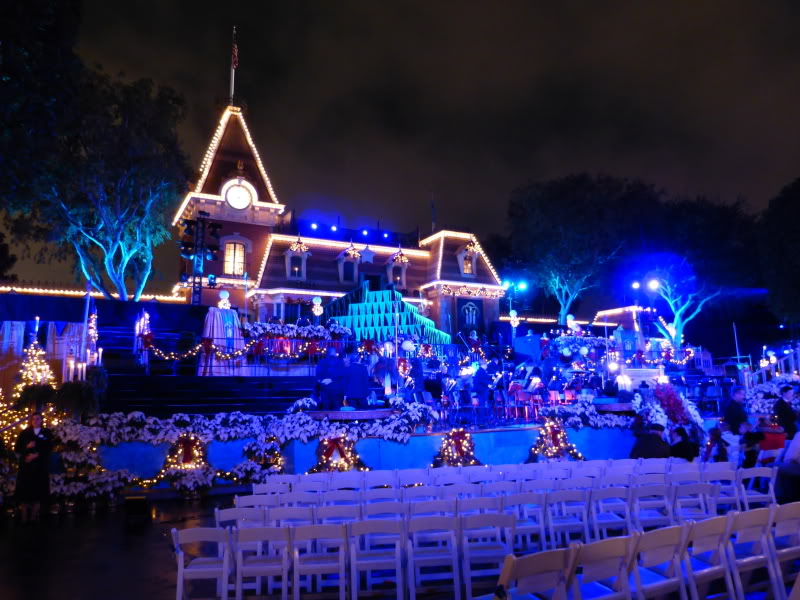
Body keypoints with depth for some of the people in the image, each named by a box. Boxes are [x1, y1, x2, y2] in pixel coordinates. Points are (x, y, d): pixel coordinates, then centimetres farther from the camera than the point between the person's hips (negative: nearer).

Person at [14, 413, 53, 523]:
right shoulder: (24, 433, 9)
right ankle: (24, 518, 7)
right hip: (26, 465, 0)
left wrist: (37, 455, -14)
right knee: (24, 490, -2)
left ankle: (34, 517, 10)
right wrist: (26, 447, -14)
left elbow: (49, 448, -1)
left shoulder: (47, 433, 7)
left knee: (38, 491, 1)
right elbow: (16, 448, 4)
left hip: (41, 466, 0)